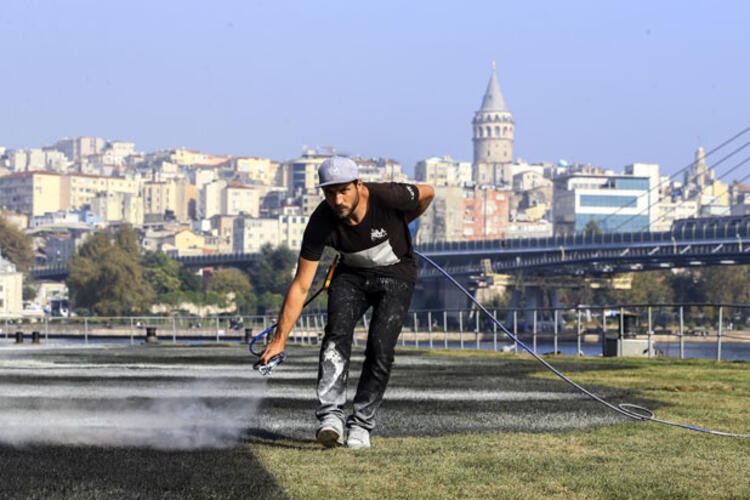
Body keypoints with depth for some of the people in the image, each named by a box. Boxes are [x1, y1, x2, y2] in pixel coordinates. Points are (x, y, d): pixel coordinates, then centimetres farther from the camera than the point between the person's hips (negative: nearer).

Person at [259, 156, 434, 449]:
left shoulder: (386, 197, -31)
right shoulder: (321, 223, -26)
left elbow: (427, 194, -7)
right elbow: (300, 286, -22)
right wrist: (280, 339, -26)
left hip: (397, 274, -1)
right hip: (352, 274, 1)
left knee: (380, 350, -16)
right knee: (337, 333, -24)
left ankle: (361, 424, -4)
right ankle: (330, 416, -29)